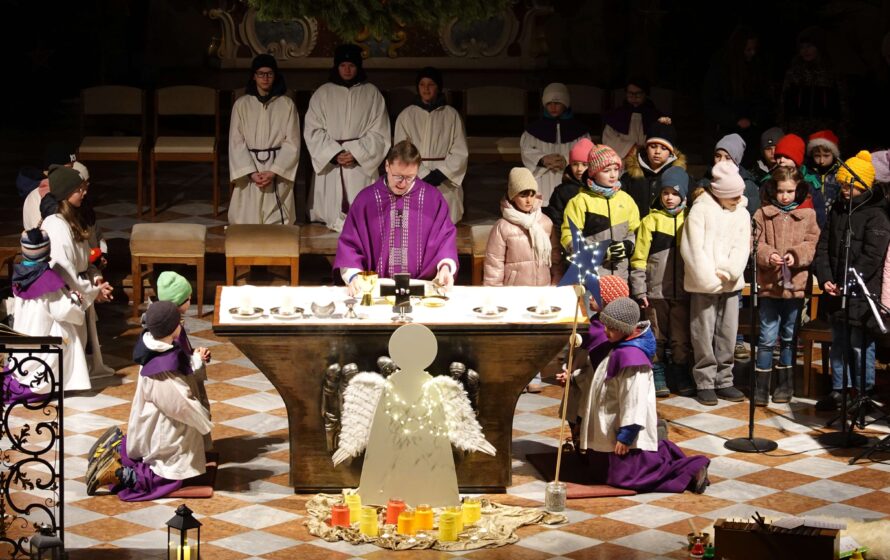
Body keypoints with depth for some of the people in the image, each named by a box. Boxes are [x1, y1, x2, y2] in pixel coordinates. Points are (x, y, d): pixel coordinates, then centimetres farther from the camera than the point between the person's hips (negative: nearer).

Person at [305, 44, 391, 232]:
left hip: (362, 164, -1)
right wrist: (334, 154, -9)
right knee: (331, 214, -5)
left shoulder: (372, 94, 7)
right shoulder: (322, 94, 8)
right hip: (329, 164, 1)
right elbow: (312, 131, 3)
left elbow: (378, 133, 3)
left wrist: (356, 154, -10)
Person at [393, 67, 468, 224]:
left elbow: (460, 152, 2)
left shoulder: (451, 115, 5)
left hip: (445, 184, 0)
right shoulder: (406, 116, 5)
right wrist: (424, 176, -12)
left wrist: (441, 174, -11)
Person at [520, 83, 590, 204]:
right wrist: (543, 159, -17)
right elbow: (527, 151, 3)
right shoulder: (535, 128, 12)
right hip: (543, 184, 0)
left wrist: (567, 161, -18)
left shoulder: (579, 129, 10)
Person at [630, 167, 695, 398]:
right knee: (656, 338, 5)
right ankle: (658, 376, 15)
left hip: (683, 291, 1)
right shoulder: (650, 220, 3)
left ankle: (682, 377, 15)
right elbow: (639, 259, 2)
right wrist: (639, 290, -4)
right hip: (656, 291, -1)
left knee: (682, 338, 4)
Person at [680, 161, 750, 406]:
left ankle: (724, 381, 15)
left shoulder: (742, 213, 9)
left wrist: (728, 274, -13)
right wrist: (710, 278, -15)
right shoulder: (701, 210, -6)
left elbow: (742, 248, 3)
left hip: (730, 284, 4)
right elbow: (693, 248, -11)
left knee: (728, 335, 6)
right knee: (704, 335, -2)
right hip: (704, 284, -4)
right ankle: (705, 383, 5)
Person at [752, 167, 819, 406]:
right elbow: (755, 244, -2)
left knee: (789, 337, 13)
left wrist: (796, 255, -17)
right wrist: (768, 255, -20)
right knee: (767, 337, -2)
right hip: (768, 284, -1)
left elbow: (812, 244, 0)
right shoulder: (763, 214, 2)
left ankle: (784, 383, 24)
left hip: (795, 284, 1)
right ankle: (761, 386, 4)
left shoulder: (808, 214, 4)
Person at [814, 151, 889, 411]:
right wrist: (825, 278, -3)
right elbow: (823, 247, 11)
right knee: (839, 344, 14)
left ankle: (863, 395, 5)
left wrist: (847, 284, -17)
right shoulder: (838, 209, 11)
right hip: (836, 292, 7)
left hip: (862, 294, -7)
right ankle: (838, 390, 23)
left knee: (860, 346, -5)